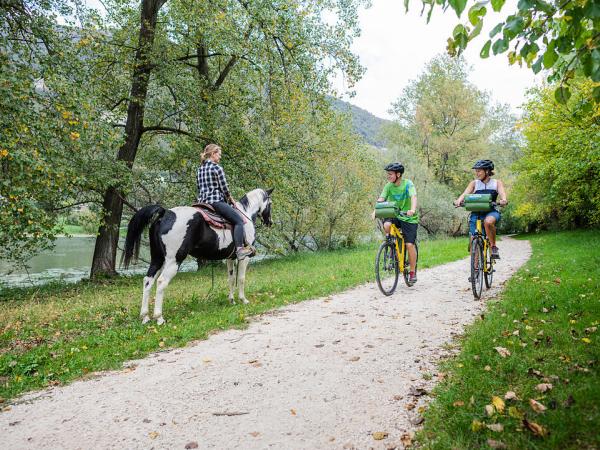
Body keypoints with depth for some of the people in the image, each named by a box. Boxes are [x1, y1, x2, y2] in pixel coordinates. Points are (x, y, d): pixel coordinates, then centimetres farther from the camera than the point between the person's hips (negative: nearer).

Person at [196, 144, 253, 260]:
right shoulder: (217, 168, -7)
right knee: (239, 220, -7)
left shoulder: (200, 169, 16)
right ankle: (239, 249, -20)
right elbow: (224, 188, -7)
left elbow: (199, 189, 17)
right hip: (216, 200, -9)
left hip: (202, 201, 9)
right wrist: (230, 199, 9)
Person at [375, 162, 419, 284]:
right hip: (395, 215, 3)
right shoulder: (389, 186, -4)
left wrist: (412, 209, -49)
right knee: (386, 224, -32)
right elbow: (381, 199, -14)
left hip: (409, 218, -3)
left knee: (409, 245, -9)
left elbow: (413, 197, -29)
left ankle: (413, 271, 9)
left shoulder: (408, 184, -14)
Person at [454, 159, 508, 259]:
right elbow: (465, 193, -10)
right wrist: (459, 200, -32)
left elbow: (502, 193, -12)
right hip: (476, 213, 2)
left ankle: (493, 247, -17)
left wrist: (503, 200, -36)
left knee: (488, 222, -37)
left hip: (491, 212, -2)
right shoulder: (474, 183, 7)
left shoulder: (497, 183, 5)